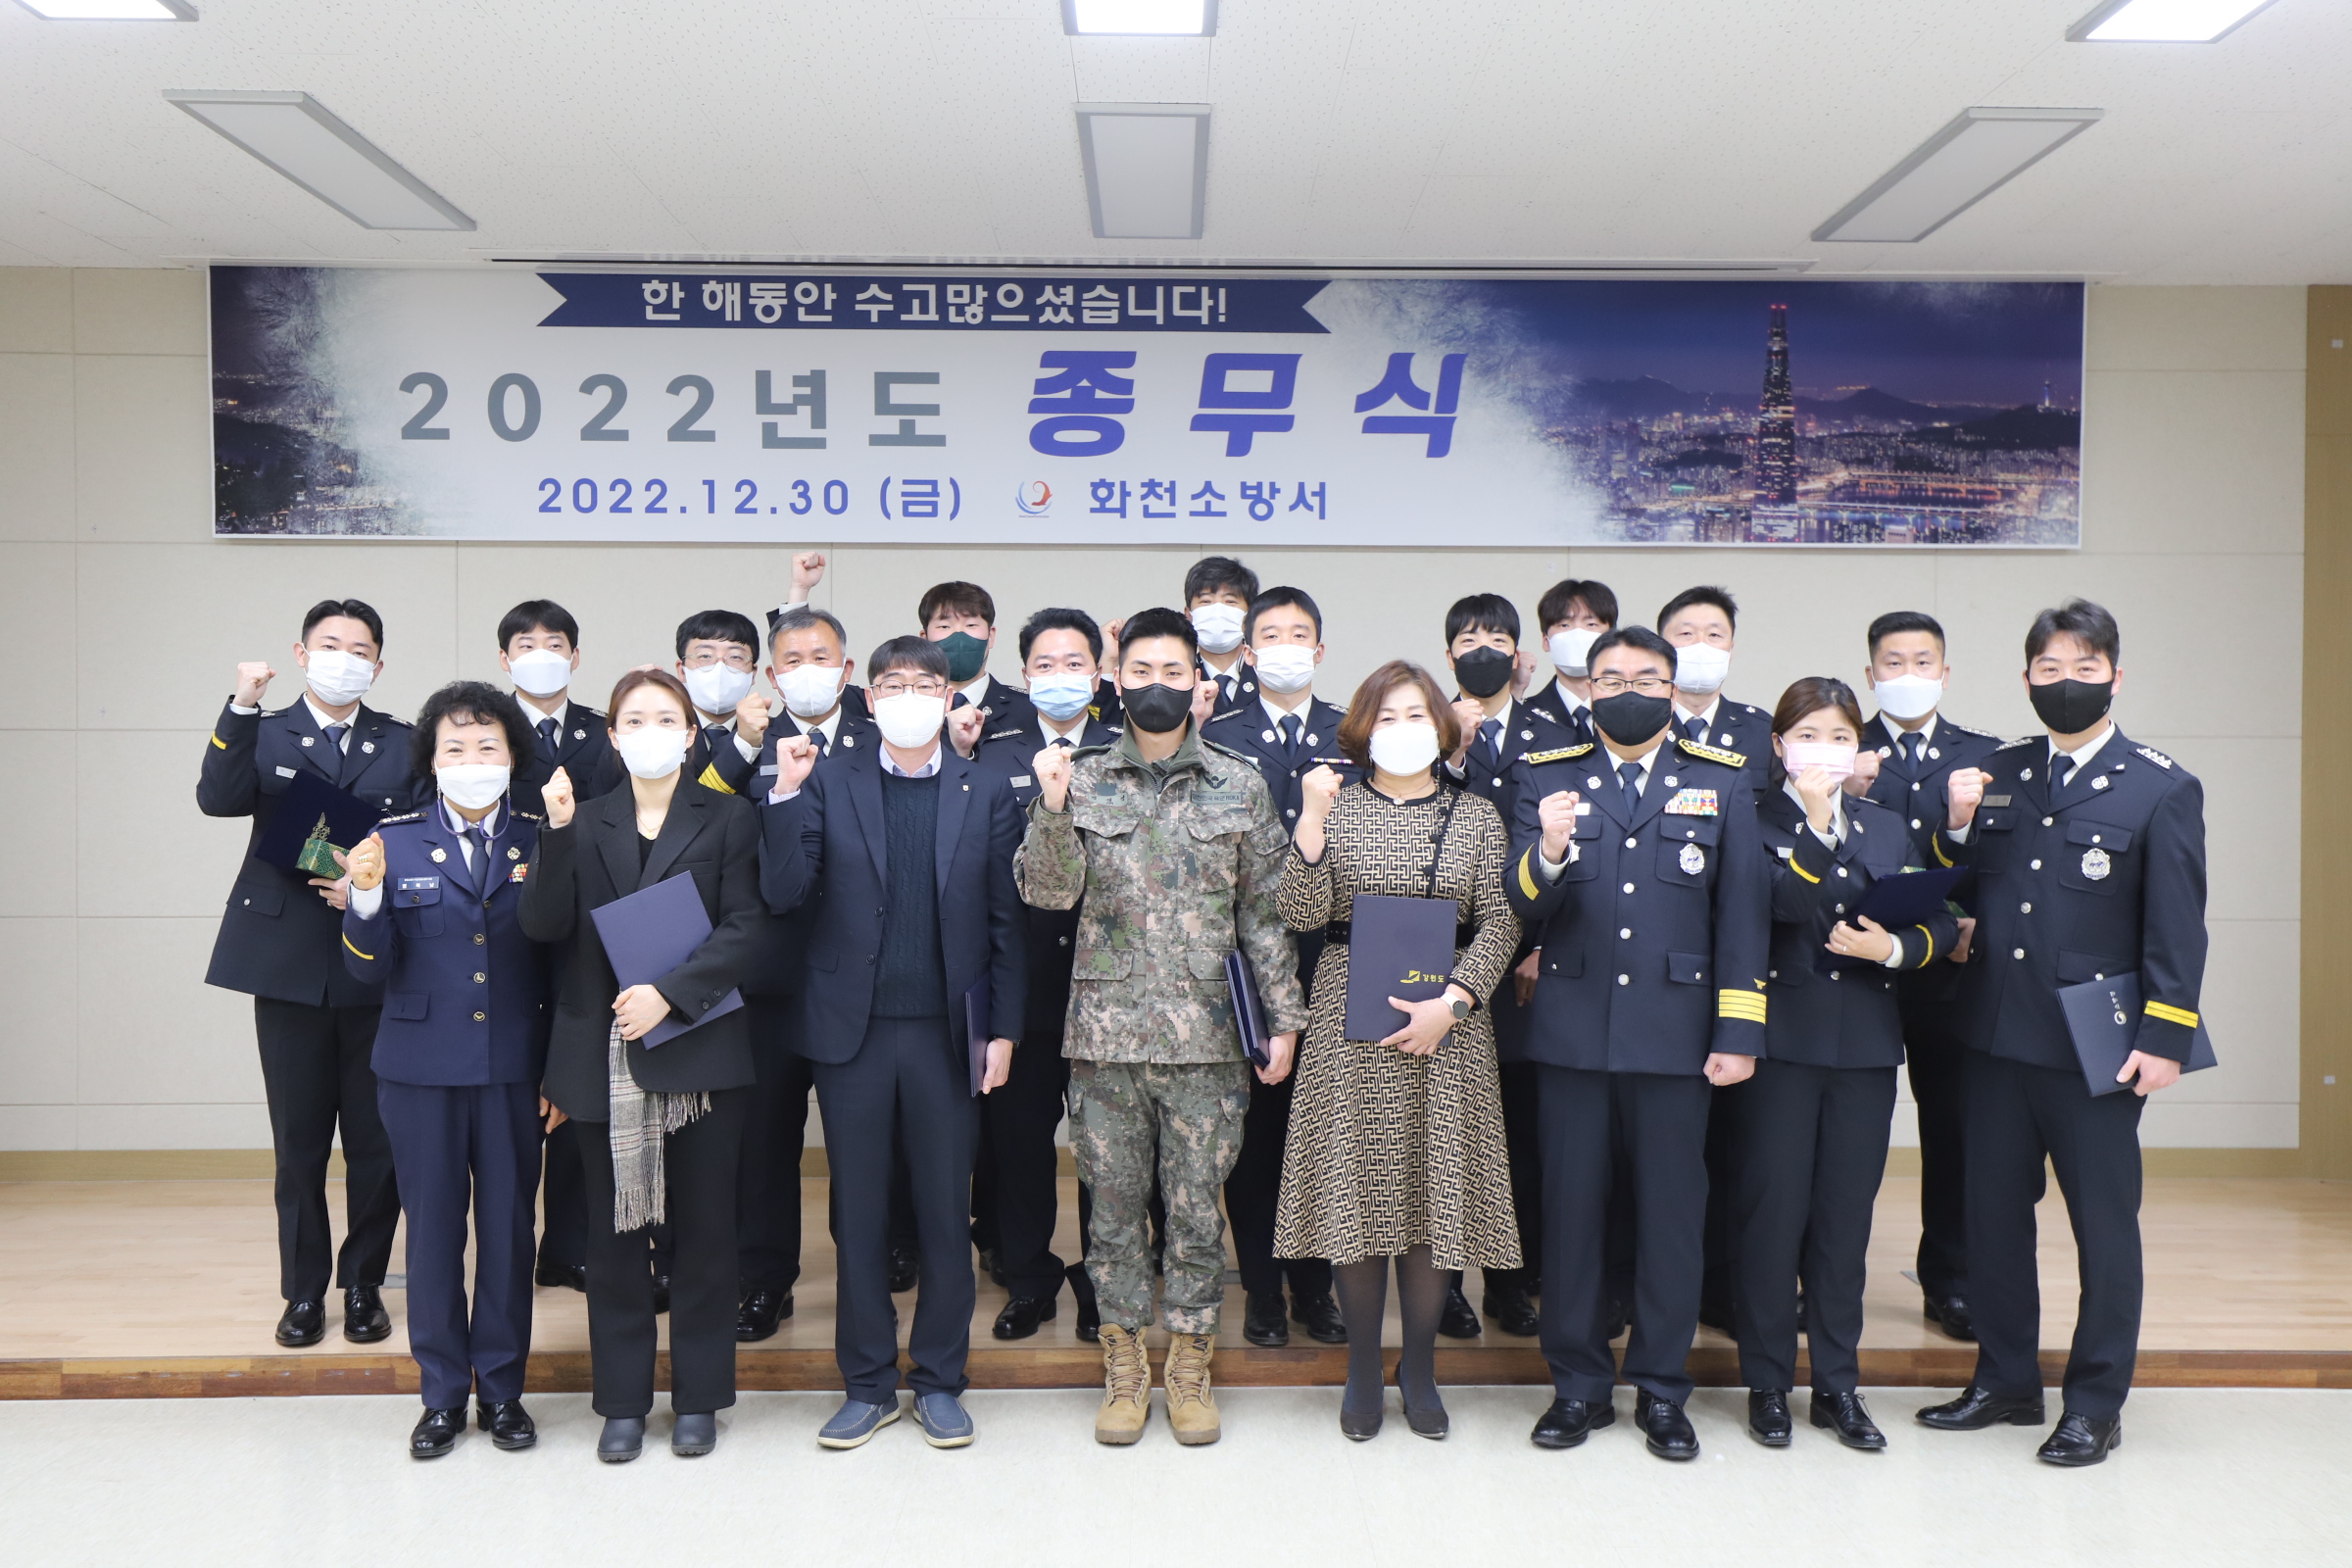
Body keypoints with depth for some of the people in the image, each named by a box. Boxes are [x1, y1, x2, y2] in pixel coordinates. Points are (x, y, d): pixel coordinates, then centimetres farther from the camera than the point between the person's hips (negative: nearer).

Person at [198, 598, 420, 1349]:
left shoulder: (405, 746, 7)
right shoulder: (262, 736, 5)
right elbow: (216, 799, -15)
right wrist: (242, 707, -23)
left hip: (377, 970, 1)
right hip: (289, 969, 0)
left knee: (376, 1143, 6)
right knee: (299, 1143, 8)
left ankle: (364, 1285, 21)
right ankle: (304, 1289, 21)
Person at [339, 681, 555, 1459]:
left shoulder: (540, 842, 2)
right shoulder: (394, 842, 2)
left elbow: (562, 962, 2)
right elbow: (370, 970, 0)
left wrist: (563, 1070, -2)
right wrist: (367, 898, -19)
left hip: (513, 1068, 0)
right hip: (421, 1069, 0)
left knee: (509, 1227, 7)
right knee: (433, 1228, 8)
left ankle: (502, 1388, 22)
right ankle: (442, 1394, 22)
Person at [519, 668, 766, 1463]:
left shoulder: (728, 818, 2)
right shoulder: (585, 822, 10)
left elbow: (742, 930, -5)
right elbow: (543, 925, -2)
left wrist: (669, 992, -16)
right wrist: (557, 834, -14)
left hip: (699, 1048, -2)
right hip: (605, 1054, 2)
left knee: (703, 1226, 5)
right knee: (613, 1230, 7)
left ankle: (699, 1397, 18)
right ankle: (623, 1400, 20)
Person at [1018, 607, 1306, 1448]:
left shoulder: (1241, 787, 4)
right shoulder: (1081, 781, 4)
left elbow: (1265, 911, 5)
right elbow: (1047, 892, -4)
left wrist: (1285, 1016, 2)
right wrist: (1052, 807, -19)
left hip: (1206, 1034, 0)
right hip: (1106, 1031, 1)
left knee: (1198, 1206, 7)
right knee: (1113, 1203, 9)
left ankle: (1189, 1364, 23)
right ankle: (1123, 1364, 24)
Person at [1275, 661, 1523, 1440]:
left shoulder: (1477, 816, 9)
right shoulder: (1336, 808, 6)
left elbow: (1500, 922, 2)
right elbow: (1301, 913, -4)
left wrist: (1450, 1003, -11)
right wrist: (1312, 822, -17)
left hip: (1447, 1027, 1)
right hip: (1350, 1025, -1)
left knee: (1437, 1192, 3)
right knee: (1356, 1190, 1)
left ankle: (1420, 1369, 18)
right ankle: (1363, 1370, 17)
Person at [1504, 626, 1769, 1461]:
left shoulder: (1723, 780, 8)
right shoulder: (1547, 776, 7)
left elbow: (1743, 912, 3)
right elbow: (1521, 908, 0)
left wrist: (1739, 1033, -3)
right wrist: (1548, 855, -22)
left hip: (1675, 1031, 0)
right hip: (1571, 1030, 0)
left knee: (1673, 1212, 6)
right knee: (1570, 1209, 7)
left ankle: (1661, 1389, 22)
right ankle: (1578, 1383, 21)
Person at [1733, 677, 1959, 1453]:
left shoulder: (1886, 828, 13)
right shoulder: (1755, 822, -1)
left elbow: (1940, 925, 10)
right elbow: (1785, 901, -19)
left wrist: (1892, 947, -8)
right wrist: (1813, 816, -23)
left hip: (1865, 1041, 4)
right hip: (1778, 1039, -4)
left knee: (1846, 1214, 9)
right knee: (1771, 1209, 1)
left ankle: (1837, 1383, 21)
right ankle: (1767, 1384, 14)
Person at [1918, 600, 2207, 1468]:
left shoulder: (2162, 788, -2)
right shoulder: (1998, 774, 10)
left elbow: (2177, 929, -6)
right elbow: (1960, 893, 10)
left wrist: (2165, 1037, -12)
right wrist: (1959, 826, -7)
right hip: (1997, 1034, 4)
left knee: (2103, 1224, 6)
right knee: (1993, 1213, 12)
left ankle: (2096, 1404, 20)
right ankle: (2006, 1381, 28)